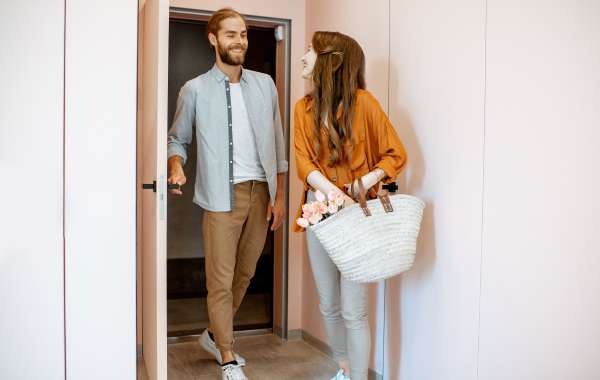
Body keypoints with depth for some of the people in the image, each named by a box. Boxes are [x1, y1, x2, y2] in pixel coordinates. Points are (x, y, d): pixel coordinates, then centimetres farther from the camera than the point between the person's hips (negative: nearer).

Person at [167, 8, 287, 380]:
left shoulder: (264, 84, 8)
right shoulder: (195, 90, 0)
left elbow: (277, 144, 9)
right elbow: (178, 139, 7)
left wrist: (279, 196, 5)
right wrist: (177, 167, -15)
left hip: (261, 192, 4)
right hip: (223, 195, -3)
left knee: (244, 273, 14)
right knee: (221, 279, 0)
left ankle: (215, 334, 36)